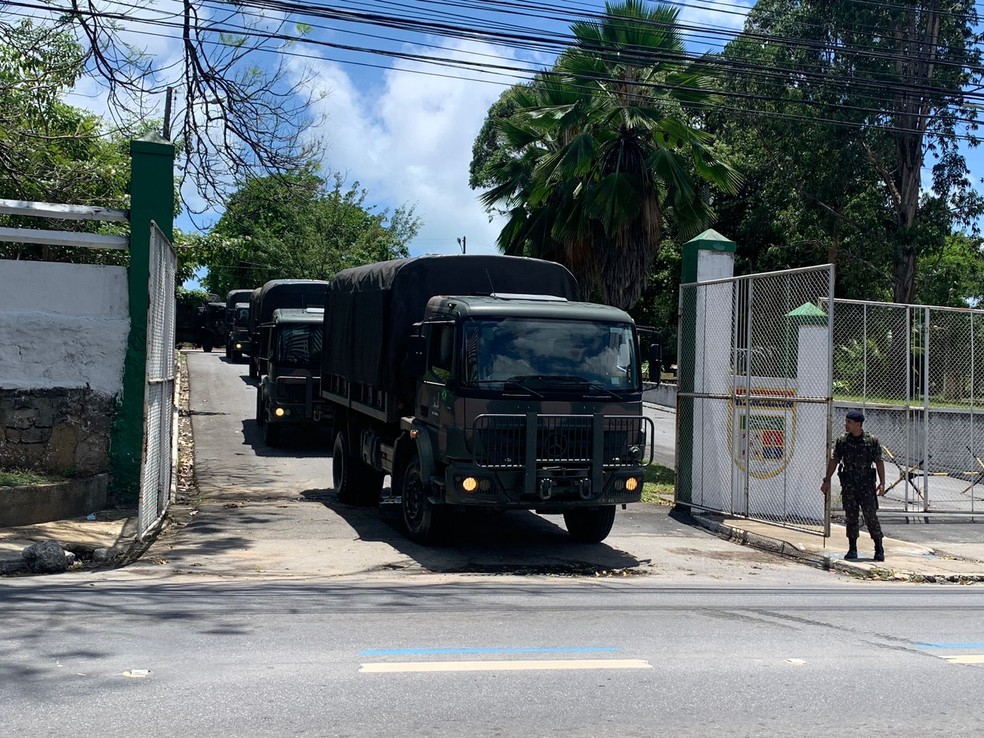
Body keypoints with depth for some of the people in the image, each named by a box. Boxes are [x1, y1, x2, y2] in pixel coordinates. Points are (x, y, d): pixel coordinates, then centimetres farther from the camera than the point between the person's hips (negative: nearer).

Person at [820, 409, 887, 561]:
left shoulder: (872, 441, -3)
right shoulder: (841, 441, 4)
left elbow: (879, 462, -1)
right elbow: (833, 460, 9)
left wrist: (882, 483, -8)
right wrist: (827, 480, 7)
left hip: (866, 483, -2)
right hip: (848, 484, 2)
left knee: (871, 516, -4)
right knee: (851, 517, 5)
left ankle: (879, 549, 6)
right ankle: (852, 549, 13)